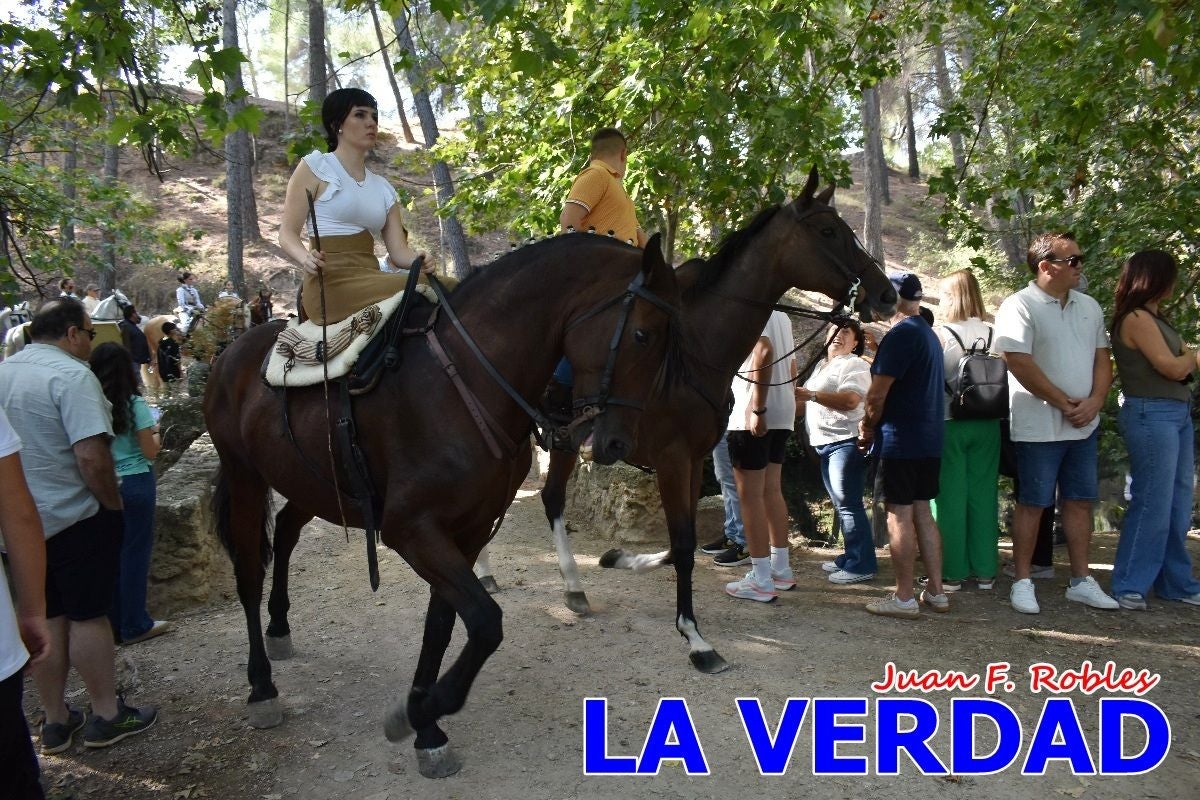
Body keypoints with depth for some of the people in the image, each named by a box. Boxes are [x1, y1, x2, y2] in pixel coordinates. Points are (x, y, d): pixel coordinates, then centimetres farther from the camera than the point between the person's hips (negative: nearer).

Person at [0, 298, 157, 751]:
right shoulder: (71, 375, -18)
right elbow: (92, 456, -26)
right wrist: (113, 502, -12)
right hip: (75, 519, -7)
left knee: (47, 619, 14)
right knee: (88, 616, 4)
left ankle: (55, 721, 24)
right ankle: (106, 715, 16)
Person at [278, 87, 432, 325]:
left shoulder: (383, 188, 21)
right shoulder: (315, 167, 6)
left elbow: (398, 250, 10)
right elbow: (288, 233, 0)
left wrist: (418, 261, -13)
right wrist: (306, 258, -23)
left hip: (371, 277, 6)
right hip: (330, 281, -6)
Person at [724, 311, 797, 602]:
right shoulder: (780, 316, 15)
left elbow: (764, 351, -26)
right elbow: (791, 365, 20)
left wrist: (757, 409, -26)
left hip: (753, 416, -9)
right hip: (782, 416, 9)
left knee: (750, 495, -4)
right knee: (772, 491, 16)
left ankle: (761, 581, -1)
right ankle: (780, 569, 24)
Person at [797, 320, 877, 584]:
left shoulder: (855, 365, -6)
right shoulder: (821, 366, 22)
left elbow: (850, 400, -22)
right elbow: (807, 404, 24)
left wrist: (811, 395, -25)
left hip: (846, 442, -9)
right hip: (826, 443, 9)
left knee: (848, 504, -9)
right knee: (842, 505, 13)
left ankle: (861, 565, -6)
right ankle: (850, 557, 21)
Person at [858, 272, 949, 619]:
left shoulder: (901, 334, -15)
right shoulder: (929, 333, 16)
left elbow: (877, 394, -18)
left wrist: (868, 426, -2)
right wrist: (874, 422, 16)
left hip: (901, 440, -9)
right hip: (929, 439, 9)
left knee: (900, 515, -3)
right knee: (922, 512, 14)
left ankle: (904, 598, 2)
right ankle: (936, 592, 19)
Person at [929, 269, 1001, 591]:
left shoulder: (940, 334, -10)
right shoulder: (994, 334, 2)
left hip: (950, 423, -4)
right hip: (987, 424, 4)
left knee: (949, 497, 3)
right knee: (983, 495, 10)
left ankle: (952, 573, 8)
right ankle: (984, 571, 18)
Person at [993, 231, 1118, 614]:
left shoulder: (1089, 307, 12)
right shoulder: (1020, 306, -10)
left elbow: (1102, 358, 13)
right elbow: (1020, 363, -17)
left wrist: (1094, 401, -4)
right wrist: (1063, 403, -13)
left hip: (1084, 424, 7)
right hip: (1039, 425, -6)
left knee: (1080, 500, 11)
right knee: (1032, 503, 1)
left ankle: (1081, 581, 21)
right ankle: (1022, 582, 11)